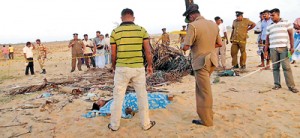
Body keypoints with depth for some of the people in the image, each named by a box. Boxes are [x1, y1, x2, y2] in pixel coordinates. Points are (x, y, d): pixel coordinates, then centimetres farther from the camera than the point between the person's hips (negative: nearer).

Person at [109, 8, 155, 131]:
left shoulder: (115, 32, -2)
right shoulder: (141, 30, -1)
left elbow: (113, 54, 1)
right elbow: (148, 51, -2)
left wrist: (113, 66, 19)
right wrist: (150, 65, 10)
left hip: (122, 68, 0)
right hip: (138, 68, 1)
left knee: (118, 97, 12)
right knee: (142, 96, 13)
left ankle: (114, 125, 24)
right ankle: (146, 124, 23)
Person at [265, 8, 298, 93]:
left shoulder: (286, 23, 7)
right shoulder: (269, 27, 14)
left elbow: (291, 35, 4)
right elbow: (267, 39, 14)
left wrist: (292, 47, -4)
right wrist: (266, 50, 9)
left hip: (283, 48, -3)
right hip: (273, 49, 3)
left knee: (286, 67, -7)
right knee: (275, 67, 3)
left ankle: (291, 86, -2)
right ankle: (277, 84, 10)